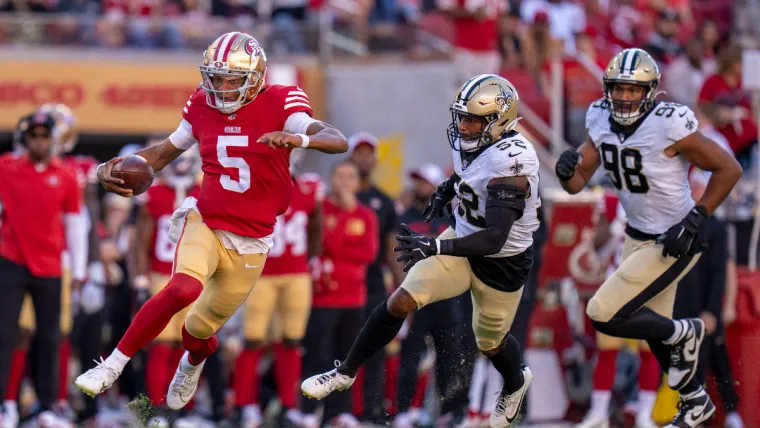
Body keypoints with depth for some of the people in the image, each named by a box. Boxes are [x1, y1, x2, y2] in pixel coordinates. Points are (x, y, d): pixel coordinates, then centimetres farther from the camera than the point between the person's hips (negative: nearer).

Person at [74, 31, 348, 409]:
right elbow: (162, 154, 12)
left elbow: (339, 142, -23)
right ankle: (112, 366, -21)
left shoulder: (278, 107, -12)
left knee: (200, 330, 11)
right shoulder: (202, 109, -1)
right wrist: (114, 168, -7)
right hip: (205, 224, 0)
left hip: (250, 244, 0)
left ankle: (191, 364, 51)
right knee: (183, 289, -32)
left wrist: (300, 139, -45)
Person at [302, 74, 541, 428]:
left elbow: (494, 239, -40)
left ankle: (515, 383, 52)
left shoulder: (511, 161, -35)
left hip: (500, 263, -6)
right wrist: (447, 189, 4)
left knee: (490, 342, 17)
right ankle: (345, 373, 4)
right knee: (401, 302, -9)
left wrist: (434, 247, -48)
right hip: (463, 241, 6)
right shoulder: (471, 141, -11)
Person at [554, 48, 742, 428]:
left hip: (672, 242, -7)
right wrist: (566, 171, -26)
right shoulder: (602, 122, -8)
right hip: (638, 236, 7)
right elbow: (577, 183, -3)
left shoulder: (669, 126, -27)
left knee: (604, 315, -13)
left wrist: (696, 218, -22)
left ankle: (683, 335, 11)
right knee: (654, 329, 20)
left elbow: (729, 169, -18)